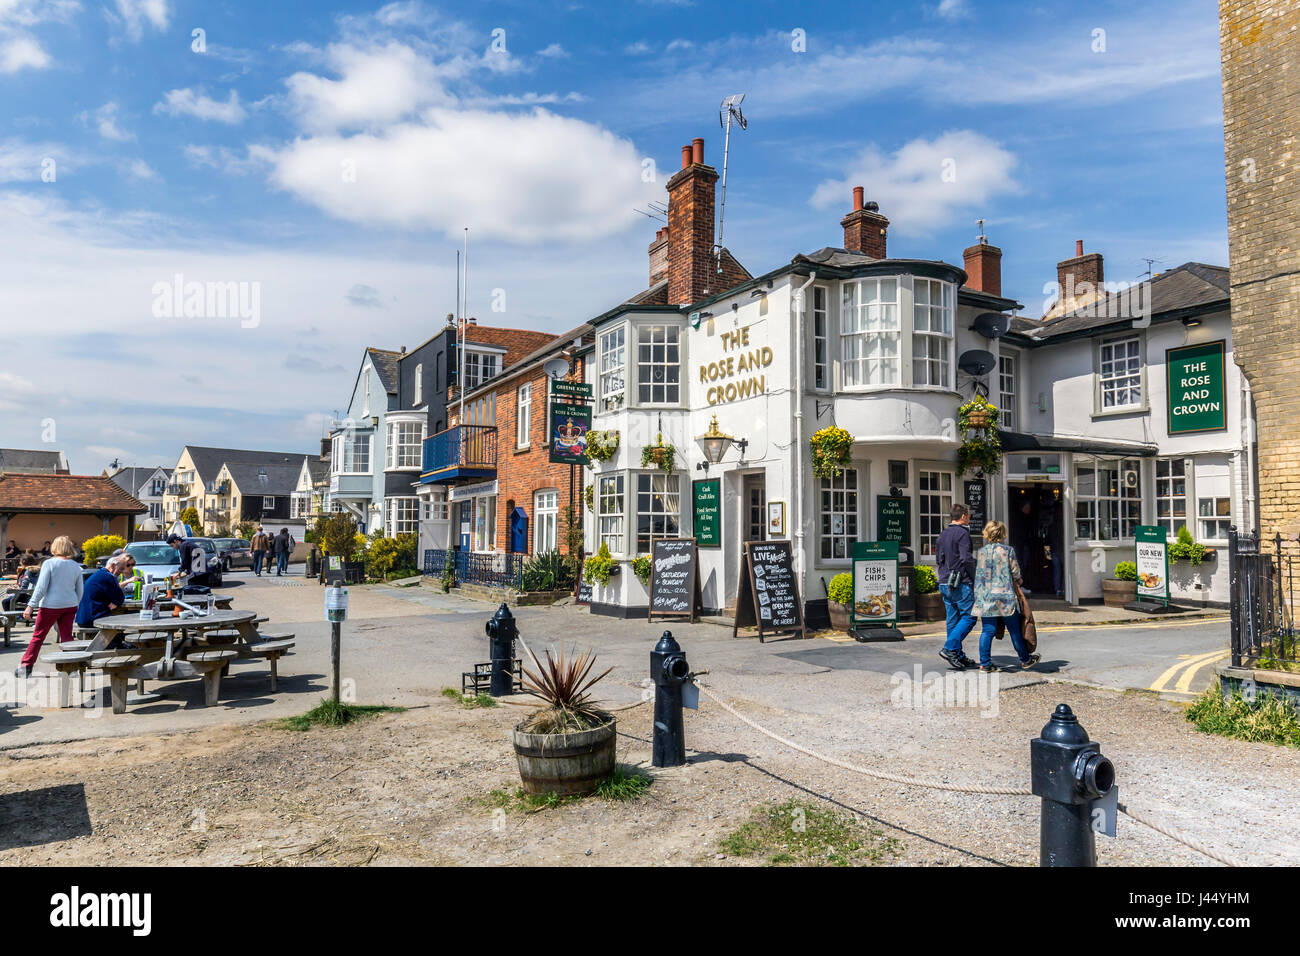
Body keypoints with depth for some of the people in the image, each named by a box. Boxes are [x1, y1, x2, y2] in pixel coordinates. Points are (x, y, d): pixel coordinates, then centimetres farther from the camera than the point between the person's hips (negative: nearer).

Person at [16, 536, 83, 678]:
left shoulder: (49, 563, -8)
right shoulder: (76, 566, 5)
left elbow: (41, 588, -14)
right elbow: (79, 591, 9)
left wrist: (30, 606, -10)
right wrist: (75, 605, 22)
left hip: (50, 605, -4)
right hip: (70, 605, 4)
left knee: (38, 636, 8)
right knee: (66, 637, 8)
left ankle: (26, 667, 13)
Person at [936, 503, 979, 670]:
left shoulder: (943, 534, 15)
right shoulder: (962, 533, -11)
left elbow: (938, 558, 18)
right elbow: (966, 559, -18)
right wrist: (974, 578, -8)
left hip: (944, 583, 8)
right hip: (961, 584, -8)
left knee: (953, 619, 10)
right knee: (969, 617, -2)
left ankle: (958, 656, 13)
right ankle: (949, 648, -12)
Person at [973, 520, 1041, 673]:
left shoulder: (981, 552, 5)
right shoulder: (1007, 550, -5)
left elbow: (978, 574, 9)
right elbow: (1016, 573, 0)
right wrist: (1017, 582, 21)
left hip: (985, 597, 3)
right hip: (1005, 595, -3)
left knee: (987, 631, 5)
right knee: (1015, 630, 9)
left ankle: (985, 663, 3)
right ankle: (1025, 659, 24)